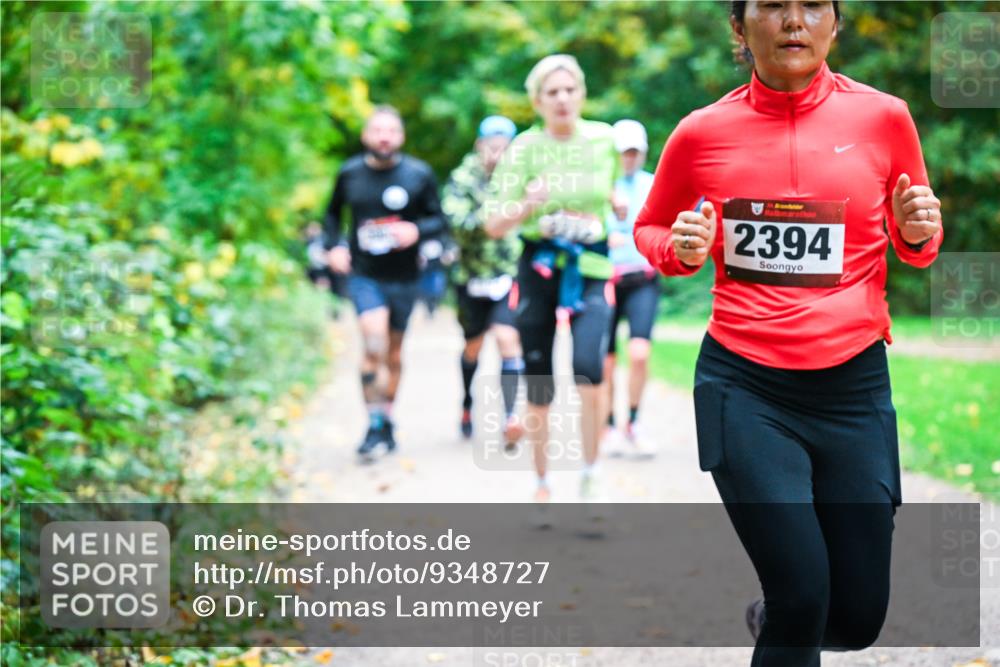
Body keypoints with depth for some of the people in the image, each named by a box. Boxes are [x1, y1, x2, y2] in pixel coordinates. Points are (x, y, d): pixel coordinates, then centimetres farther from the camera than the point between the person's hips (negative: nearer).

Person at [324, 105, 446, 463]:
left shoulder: (419, 174, -5)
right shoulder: (350, 173, -1)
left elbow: (438, 219, 1)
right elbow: (333, 212, 16)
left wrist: (417, 230, -19)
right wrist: (335, 246, 2)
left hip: (403, 277, 1)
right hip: (363, 275, -1)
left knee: (394, 352, 13)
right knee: (374, 344, -18)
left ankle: (387, 422, 30)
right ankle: (374, 426, -12)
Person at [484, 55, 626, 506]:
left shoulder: (603, 139, 3)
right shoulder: (525, 148, -4)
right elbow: (494, 226, -7)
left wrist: (616, 204, 5)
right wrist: (528, 205, -25)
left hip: (591, 269, 0)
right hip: (539, 269, 0)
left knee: (588, 367, -24)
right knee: (538, 388, 6)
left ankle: (591, 473, -8)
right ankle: (542, 483, 24)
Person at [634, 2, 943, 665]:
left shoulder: (883, 117, -1)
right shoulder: (703, 133, -1)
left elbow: (916, 244, 15)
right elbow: (649, 230, 16)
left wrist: (918, 233, -8)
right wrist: (680, 249, -6)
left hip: (854, 387, 2)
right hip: (745, 387, -1)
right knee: (803, 598, -11)